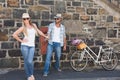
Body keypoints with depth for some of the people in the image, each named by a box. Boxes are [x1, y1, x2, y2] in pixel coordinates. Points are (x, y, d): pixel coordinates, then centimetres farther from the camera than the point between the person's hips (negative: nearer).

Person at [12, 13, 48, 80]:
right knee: (26, 61, 0)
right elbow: (14, 35, -3)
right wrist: (21, 40, -4)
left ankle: (32, 74, 11)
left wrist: (45, 36, 34)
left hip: (32, 46, 2)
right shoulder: (23, 28, -1)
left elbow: (38, 31, 27)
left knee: (30, 61, -13)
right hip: (24, 45, -1)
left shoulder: (34, 25, 10)